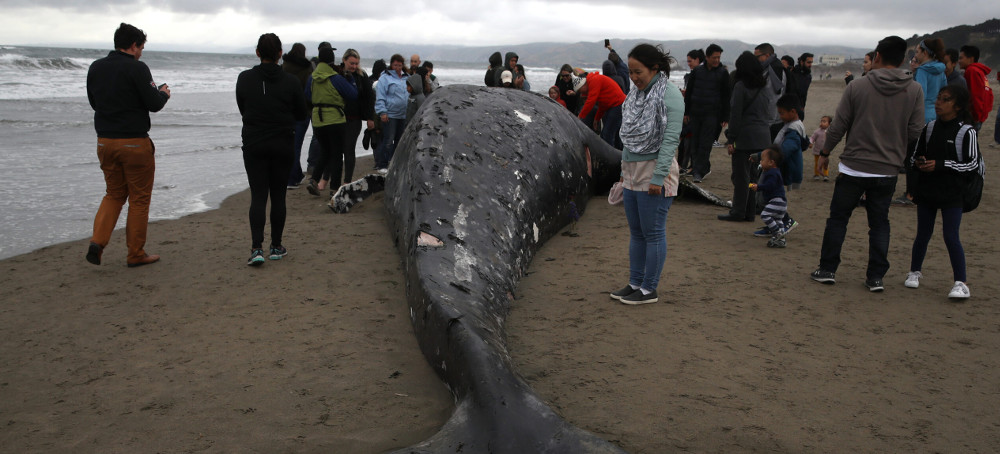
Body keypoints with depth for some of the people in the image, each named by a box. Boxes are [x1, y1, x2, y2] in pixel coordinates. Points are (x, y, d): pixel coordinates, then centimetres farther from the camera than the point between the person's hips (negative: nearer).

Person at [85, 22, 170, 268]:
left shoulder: (95, 68, 8)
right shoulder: (137, 68, -12)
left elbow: (94, 102, 17)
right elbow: (154, 104, -14)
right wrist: (163, 93, 7)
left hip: (105, 141, 6)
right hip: (134, 143, -6)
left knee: (114, 194, 19)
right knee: (139, 199, 6)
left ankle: (97, 241, 0)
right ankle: (136, 254, 12)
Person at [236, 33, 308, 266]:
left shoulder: (244, 79, -4)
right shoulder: (291, 81, -8)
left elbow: (242, 109, 9)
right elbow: (301, 115, 2)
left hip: (253, 144, 1)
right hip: (283, 146, 0)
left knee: (258, 196, 3)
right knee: (278, 195, 9)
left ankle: (257, 248, -9)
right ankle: (276, 247, 16)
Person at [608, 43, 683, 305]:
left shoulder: (670, 95, -13)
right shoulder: (636, 94, 12)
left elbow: (671, 138, -18)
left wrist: (658, 177, -21)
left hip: (654, 170, -8)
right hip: (632, 171, 8)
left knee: (653, 232, 0)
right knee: (635, 232, 14)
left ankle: (649, 290, 9)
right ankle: (635, 283, 24)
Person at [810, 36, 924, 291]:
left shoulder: (857, 87, -7)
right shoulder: (914, 91, -3)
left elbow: (838, 126, -4)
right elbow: (915, 132, -2)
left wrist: (825, 153, 10)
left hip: (854, 167, -2)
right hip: (888, 170, 2)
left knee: (838, 218, 10)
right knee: (880, 223, 11)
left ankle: (827, 270, 14)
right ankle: (876, 277, 12)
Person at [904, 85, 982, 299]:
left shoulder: (966, 132, -7)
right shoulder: (930, 127, 6)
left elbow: (973, 163, -10)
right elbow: (915, 155, 13)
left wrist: (940, 164, -18)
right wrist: (918, 163, -10)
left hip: (952, 194, -4)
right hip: (926, 191, 4)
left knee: (951, 237, -8)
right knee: (923, 234, 12)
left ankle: (961, 283, -1)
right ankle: (915, 271, 29)